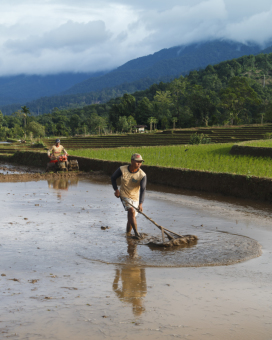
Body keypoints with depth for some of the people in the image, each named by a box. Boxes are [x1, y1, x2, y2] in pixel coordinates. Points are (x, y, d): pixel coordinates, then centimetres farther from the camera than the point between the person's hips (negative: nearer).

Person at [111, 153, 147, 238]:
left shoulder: (142, 175, -17)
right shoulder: (122, 169, -13)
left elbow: (143, 190, -25)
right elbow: (113, 178, 5)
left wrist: (140, 203, -38)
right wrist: (116, 189, -8)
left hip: (135, 197, 2)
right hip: (124, 195, -2)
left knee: (131, 218, 7)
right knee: (132, 211, -26)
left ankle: (127, 234, 30)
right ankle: (136, 233, -28)